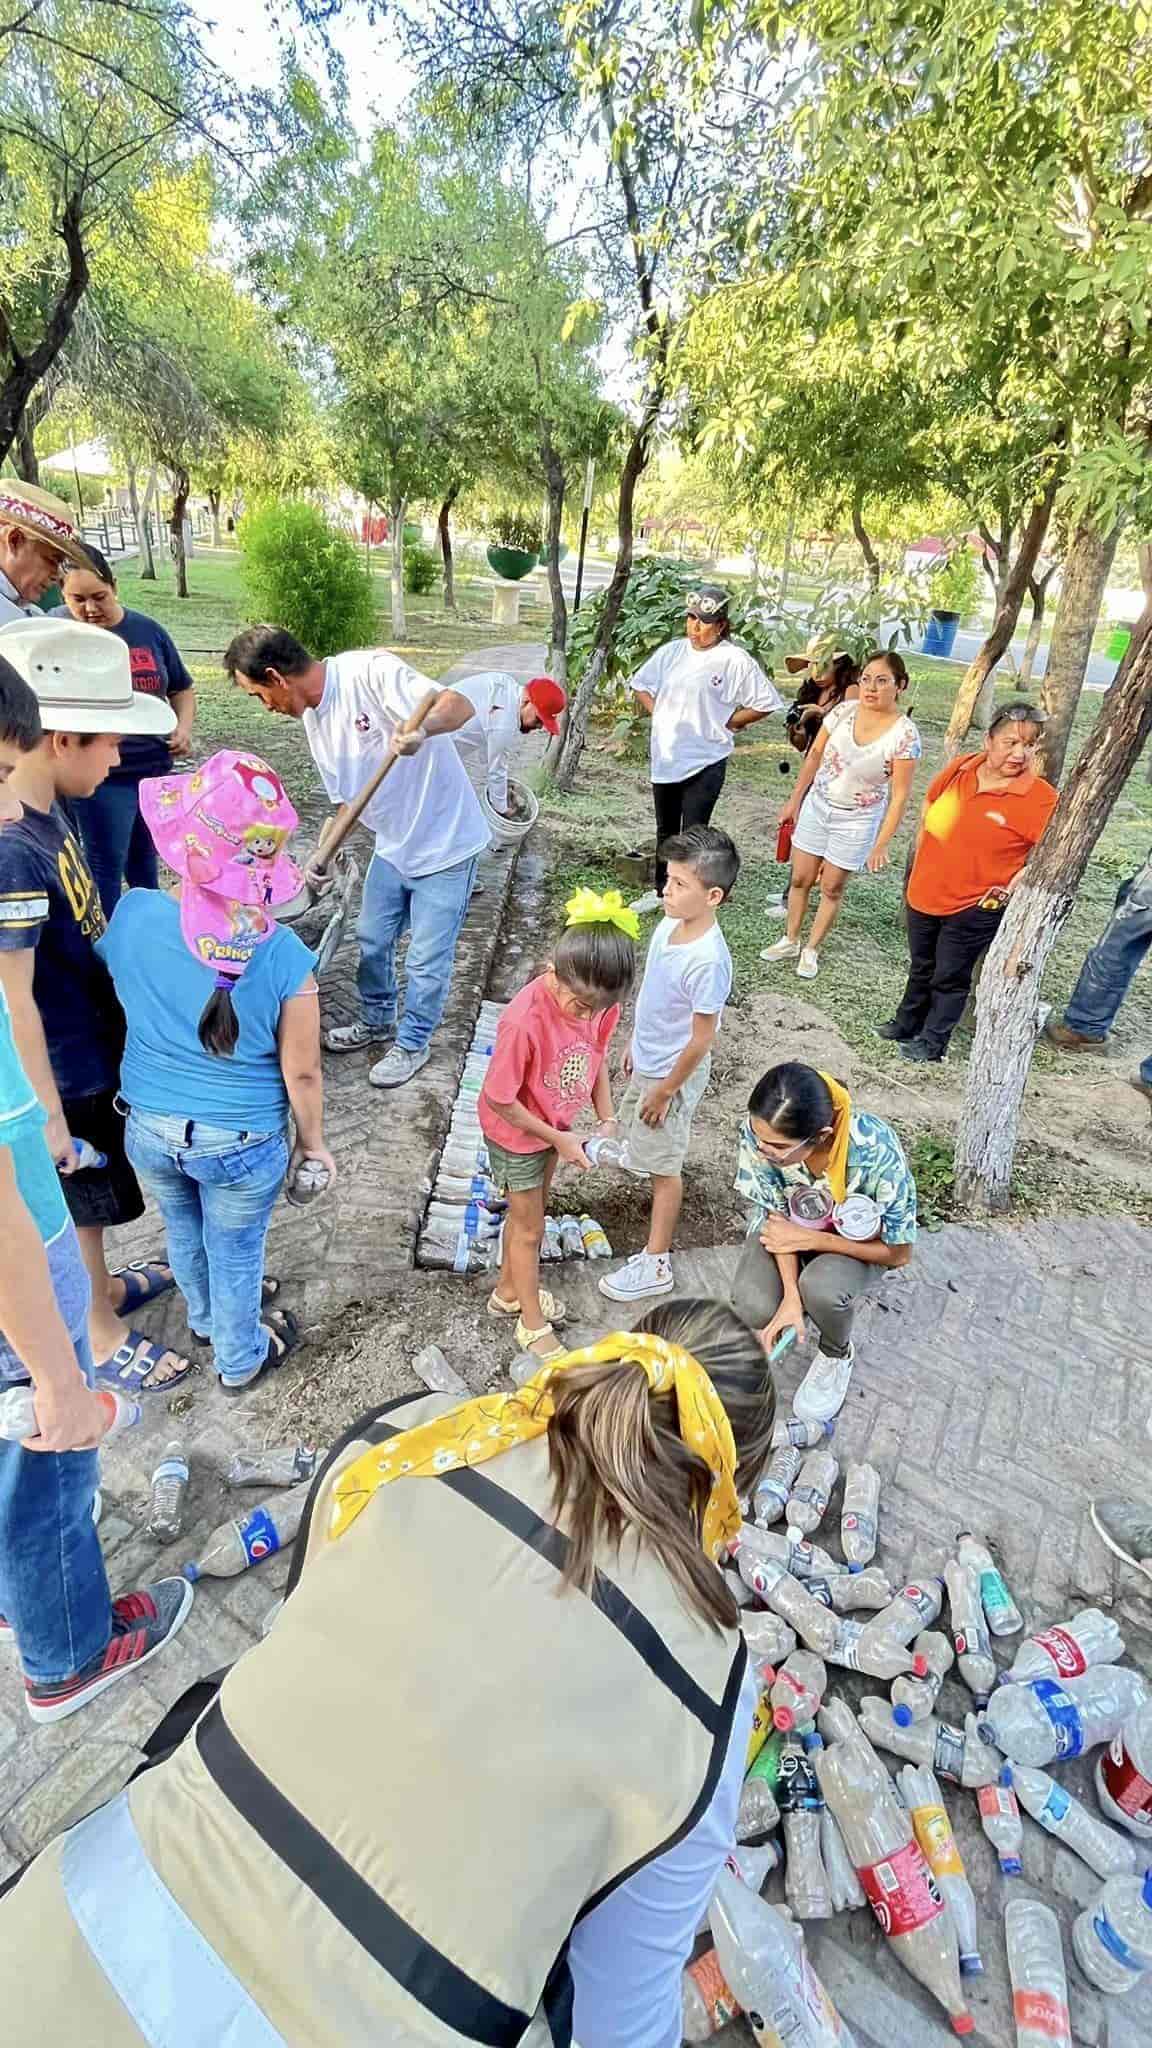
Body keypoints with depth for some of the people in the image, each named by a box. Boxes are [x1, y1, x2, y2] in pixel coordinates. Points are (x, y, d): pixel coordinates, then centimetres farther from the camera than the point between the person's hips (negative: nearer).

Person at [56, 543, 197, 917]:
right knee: (105, 865, 0)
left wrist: (183, 726, -1)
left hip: (154, 768, 5)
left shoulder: (147, 629, 5)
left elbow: (181, 688, 16)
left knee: (144, 857, 19)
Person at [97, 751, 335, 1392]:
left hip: (149, 1129, 3)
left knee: (185, 1231, 30)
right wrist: (313, 1140, 1)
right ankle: (240, 1359, 49)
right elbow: (301, 1074, -16)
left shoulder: (132, 916, -20)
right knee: (236, 1250, 22)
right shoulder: (285, 957, -26)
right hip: (242, 1144, -3)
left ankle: (209, 1318, 60)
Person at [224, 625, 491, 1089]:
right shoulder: (313, 720, 4)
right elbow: (348, 799, 12)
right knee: (372, 941, 19)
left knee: (427, 959, 5)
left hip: (446, 844, -8)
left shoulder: (370, 670, -22)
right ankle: (377, 1020, 44)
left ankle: (412, 1043, 28)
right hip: (393, 846, 8)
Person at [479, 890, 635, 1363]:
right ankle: (533, 1324, 36)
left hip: (554, 1126, 6)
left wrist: (607, 1119, -10)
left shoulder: (598, 1001, -19)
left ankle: (508, 1292, 51)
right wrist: (558, 1140, -19)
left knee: (527, 1213, 26)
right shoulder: (525, 1021, -38)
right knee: (530, 1228, 13)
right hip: (516, 1134, -6)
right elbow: (499, 1099, -26)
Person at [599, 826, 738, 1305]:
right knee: (641, 1138, 32)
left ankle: (655, 1264, 24)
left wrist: (664, 1091, -16)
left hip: (673, 1074, -8)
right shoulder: (668, 925, -8)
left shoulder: (708, 961, -34)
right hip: (647, 1061, 9)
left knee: (662, 1166, 6)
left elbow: (702, 1040, -25)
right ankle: (661, 1190, 63)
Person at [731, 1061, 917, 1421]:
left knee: (822, 1288, -34)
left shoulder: (877, 1151, -36)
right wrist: (791, 1296, -26)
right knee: (753, 1306, -26)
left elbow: (898, 1252, -21)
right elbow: (777, 1215, -14)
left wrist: (809, 1240, -26)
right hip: (793, 1222, 2)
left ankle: (837, 1355, 2)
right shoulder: (759, 1132, -30)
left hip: (859, 1239, -2)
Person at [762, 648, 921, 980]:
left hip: (857, 820, -3)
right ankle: (790, 940, 30)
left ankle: (811, 950, 26)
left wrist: (881, 844, -17)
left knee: (832, 888, 8)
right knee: (800, 879, 11)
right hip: (817, 804, 3)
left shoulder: (904, 734, -19)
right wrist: (794, 801, 7)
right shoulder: (843, 711, -9)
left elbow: (899, 796, -15)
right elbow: (814, 756, 3)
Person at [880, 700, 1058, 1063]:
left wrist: (1010, 889, -15)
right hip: (924, 893, 5)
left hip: (974, 908, -5)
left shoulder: (1041, 799, -20)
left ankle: (932, 1043, 29)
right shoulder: (960, 767, -5)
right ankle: (907, 1024, 44)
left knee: (950, 977, 10)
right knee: (921, 968, 24)